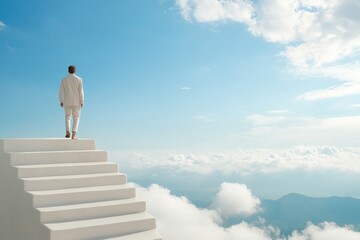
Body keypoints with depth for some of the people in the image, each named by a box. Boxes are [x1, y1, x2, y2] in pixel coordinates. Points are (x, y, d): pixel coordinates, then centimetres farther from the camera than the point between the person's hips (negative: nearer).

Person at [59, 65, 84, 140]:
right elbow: (81, 91, -9)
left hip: (67, 101, 2)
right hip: (76, 102, -2)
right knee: (76, 118, 3)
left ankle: (67, 132, -2)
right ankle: (73, 135, -8)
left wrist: (61, 101, 7)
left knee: (68, 117, 17)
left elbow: (61, 91, -1)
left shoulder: (64, 79, 1)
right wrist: (82, 102, -5)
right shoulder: (79, 79, -5)